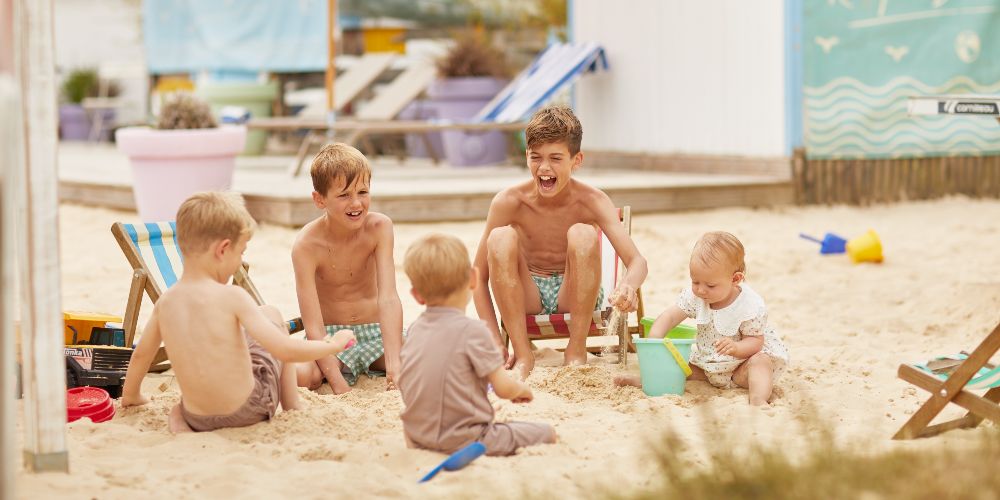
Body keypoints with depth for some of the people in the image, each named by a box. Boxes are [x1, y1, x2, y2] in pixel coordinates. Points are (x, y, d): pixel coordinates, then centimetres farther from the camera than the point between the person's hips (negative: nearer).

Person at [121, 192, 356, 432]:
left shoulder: (166, 301, -2)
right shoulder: (232, 297, -17)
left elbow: (141, 354, 12)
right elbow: (285, 350, -20)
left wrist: (130, 397, 31)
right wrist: (334, 344, -4)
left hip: (198, 419, 5)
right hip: (247, 410, -5)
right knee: (271, 314, 17)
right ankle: (292, 408, 23)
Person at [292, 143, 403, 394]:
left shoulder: (379, 227, -12)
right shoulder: (307, 245, -19)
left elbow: (388, 298, -22)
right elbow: (313, 325, -23)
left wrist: (394, 365, -35)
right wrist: (338, 384, -36)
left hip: (375, 330, 3)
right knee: (300, 376, -36)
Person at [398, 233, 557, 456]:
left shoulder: (414, 330, 6)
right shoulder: (472, 330, -14)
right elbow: (504, 388, -11)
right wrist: (522, 389, 12)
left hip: (419, 441, 7)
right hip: (462, 441, -6)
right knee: (546, 433, 1)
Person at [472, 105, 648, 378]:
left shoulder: (592, 201, -17)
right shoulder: (509, 202, -16)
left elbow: (637, 261, -26)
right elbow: (479, 277, -12)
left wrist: (629, 284, -52)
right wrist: (494, 342, -23)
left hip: (575, 296, -1)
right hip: (527, 298, 1)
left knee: (583, 234, -29)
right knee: (501, 237, -27)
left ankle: (577, 351, -17)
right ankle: (523, 355, -21)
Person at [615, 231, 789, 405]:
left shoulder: (751, 306, -27)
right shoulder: (694, 296, -13)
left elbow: (755, 341, -23)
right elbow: (669, 317, -11)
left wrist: (735, 348, -45)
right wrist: (653, 340, -28)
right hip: (709, 361, 6)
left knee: (759, 362, -33)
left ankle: (758, 399, -54)